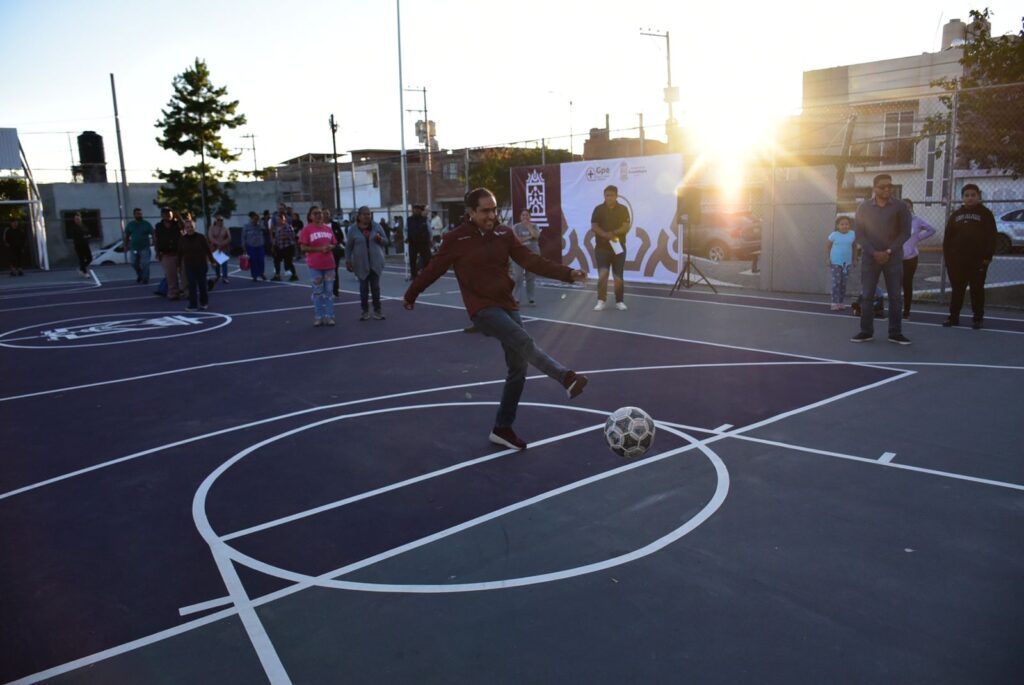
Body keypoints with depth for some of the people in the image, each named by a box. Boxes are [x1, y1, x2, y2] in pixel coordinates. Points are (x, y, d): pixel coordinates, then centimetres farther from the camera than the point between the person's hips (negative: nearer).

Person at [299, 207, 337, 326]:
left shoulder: (328, 229, 9)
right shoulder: (307, 229, -6)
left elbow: (333, 244, 18)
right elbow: (303, 248, -10)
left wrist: (330, 247, -6)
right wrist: (320, 249, -17)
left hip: (329, 264, 4)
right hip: (315, 265, -4)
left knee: (329, 291, 7)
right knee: (318, 292, 4)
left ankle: (329, 316, 13)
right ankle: (318, 317, 12)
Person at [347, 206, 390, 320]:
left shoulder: (376, 227, 3)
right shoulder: (353, 229, -1)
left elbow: (386, 241, 6)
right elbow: (348, 247, 1)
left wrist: (380, 239, -16)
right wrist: (348, 261, -4)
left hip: (376, 262, 1)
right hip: (361, 263, -1)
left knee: (375, 286, 4)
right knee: (363, 287, 2)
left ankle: (377, 310, 10)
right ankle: (365, 311, 10)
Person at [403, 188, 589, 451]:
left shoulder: (504, 234, 4)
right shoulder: (456, 239, -7)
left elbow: (531, 260, -2)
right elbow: (433, 270, 2)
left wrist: (567, 273, -13)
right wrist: (410, 295, 13)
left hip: (507, 306, 6)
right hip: (483, 309, -6)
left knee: (518, 369, 6)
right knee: (525, 341, -30)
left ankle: (502, 429, 18)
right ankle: (567, 379, -44)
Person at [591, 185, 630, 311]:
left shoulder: (623, 209, 2)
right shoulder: (598, 209, 2)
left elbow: (626, 227, -5)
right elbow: (594, 227, -4)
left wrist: (613, 233, -21)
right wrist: (606, 235, -19)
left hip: (618, 247, 1)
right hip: (602, 247, -1)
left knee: (618, 277, 4)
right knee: (602, 274, -10)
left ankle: (619, 301, 16)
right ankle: (601, 301, -2)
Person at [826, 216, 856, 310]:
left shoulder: (852, 234, -2)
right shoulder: (834, 235, -9)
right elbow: (828, 247, 0)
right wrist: (828, 258, -7)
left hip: (847, 262, 3)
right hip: (835, 262, -3)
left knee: (843, 283, 9)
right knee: (836, 282, -7)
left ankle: (842, 302, 16)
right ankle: (835, 303, -5)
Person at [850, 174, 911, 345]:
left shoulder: (900, 207, 2)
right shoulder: (863, 207, 3)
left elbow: (905, 232, 0)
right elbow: (859, 234, 0)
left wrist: (889, 252, -11)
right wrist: (874, 252, -11)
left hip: (893, 258, 0)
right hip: (870, 257, 0)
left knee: (895, 296, 0)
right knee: (866, 295, -1)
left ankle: (895, 333, 5)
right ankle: (866, 332, 7)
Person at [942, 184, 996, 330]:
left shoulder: (985, 213, 1)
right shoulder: (956, 215, 11)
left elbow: (991, 237, -4)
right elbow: (948, 237, 10)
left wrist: (988, 256, -12)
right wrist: (947, 255, 1)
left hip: (978, 260, -3)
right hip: (957, 260, 3)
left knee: (977, 290, 4)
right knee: (957, 290, 7)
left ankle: (978, 319, 11)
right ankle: (954, 317, 14)